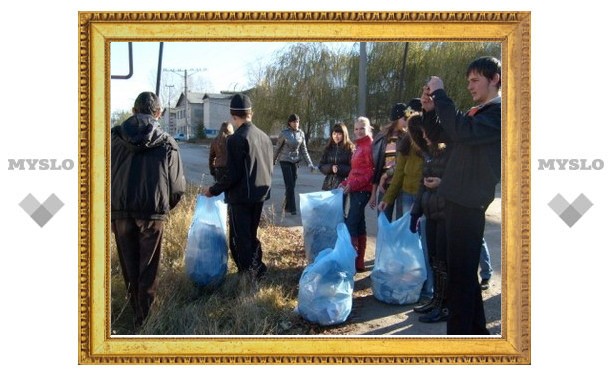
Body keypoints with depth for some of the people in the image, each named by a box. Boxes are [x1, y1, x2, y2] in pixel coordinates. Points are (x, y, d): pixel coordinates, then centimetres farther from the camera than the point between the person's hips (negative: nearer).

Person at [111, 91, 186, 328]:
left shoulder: (114, 137, 3)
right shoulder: (167, 143, -1)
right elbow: (177, 187, -1)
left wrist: (110, 211, 13)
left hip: (120, 210, 2)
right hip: (152, 212, -2)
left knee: (129, 265, 16)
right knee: (148, 269, 8)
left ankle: (136, 310, 27)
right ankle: (144, 317, 11)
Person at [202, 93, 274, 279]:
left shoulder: (236, 139, -17)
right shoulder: (264, 136, 6)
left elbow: (233, 174, -18)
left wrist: (213, 190, -6)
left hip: (240, 198, -7)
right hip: (260, 195, 7)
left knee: (240, 240, 3)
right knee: (251, 236, 21)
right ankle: (257, 271, 27)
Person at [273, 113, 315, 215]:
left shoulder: (301, 133, 2)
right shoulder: (284, 133, -9)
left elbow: (304, 150, 5)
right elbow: (278, 147, 3)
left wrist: (309, 163, -2)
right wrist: (274, 160, 11)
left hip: (296, 161, 4)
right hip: (285, 161, -4)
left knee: (292, 184, 7)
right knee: (290, 185, -9)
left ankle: (286, 206, 21)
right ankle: (292, 208, -7)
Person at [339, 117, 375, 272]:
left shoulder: (369, 146, -9)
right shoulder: (359, 146, 19)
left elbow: (371, 171, -14)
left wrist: (353, 184, -18)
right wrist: (345, 183, 7)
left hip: (362, 191, -9)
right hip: (354, 190, 9)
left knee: (350, 225, -11)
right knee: (359, 225, 11)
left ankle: (353, 260, -8)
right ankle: (359, 262, 18)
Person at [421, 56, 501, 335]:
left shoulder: (499, 112, -10)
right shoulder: (475, 112, 18)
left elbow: (462, 131, -26)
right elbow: (437, 135, 22)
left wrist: (440, 94, -17)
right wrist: (430, 109, 5)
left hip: (470, 202, -10)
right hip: (457, 199, 10)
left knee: (460, 271, -5)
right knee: (464, 269, 17)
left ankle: (460, 330, 2)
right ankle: (476, 328, 30)